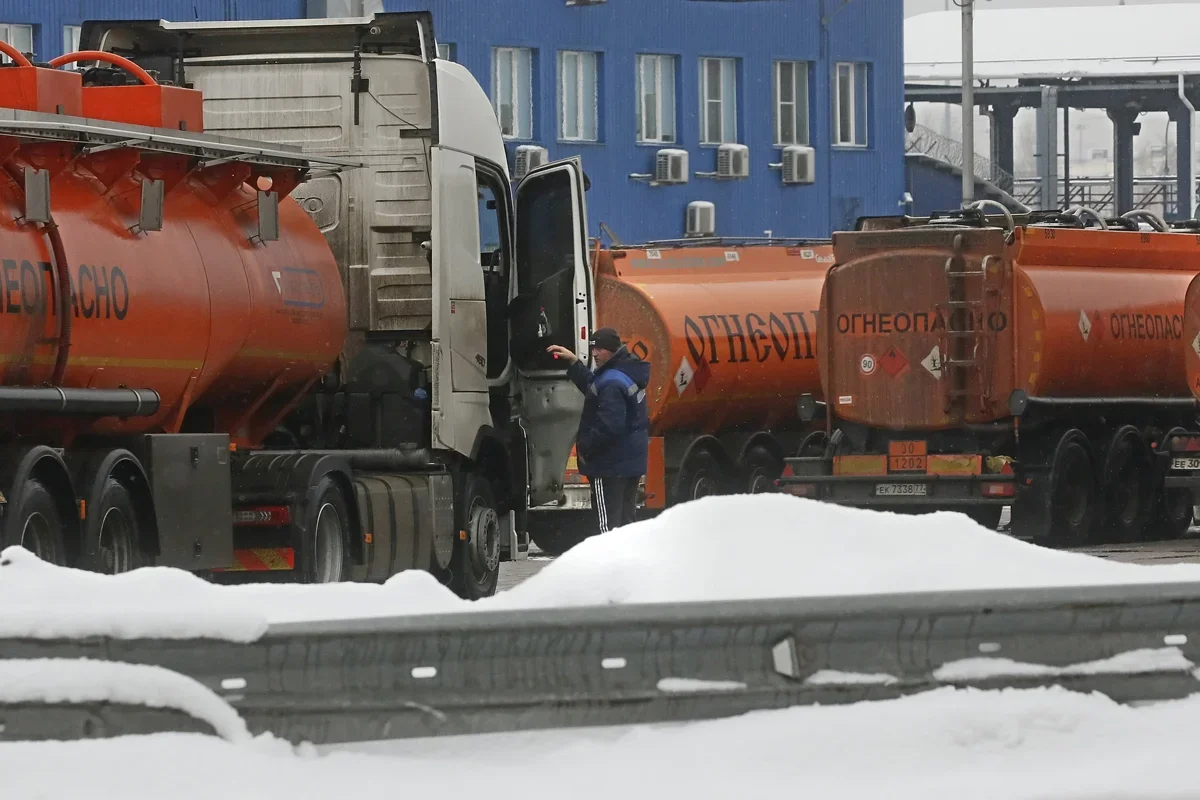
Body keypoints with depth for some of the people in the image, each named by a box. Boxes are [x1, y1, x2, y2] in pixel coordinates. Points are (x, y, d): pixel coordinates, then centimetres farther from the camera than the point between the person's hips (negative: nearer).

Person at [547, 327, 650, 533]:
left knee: (607, 524, -8)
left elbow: (610, 425, -29)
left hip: (610, 465, -10)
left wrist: (585, 447, -16)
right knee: (625, 520, 15)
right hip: (632, 462, 10)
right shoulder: (628, 373, 11)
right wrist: (574, 362, 23)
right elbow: (592, 386, 29)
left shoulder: (612, 382, -21)